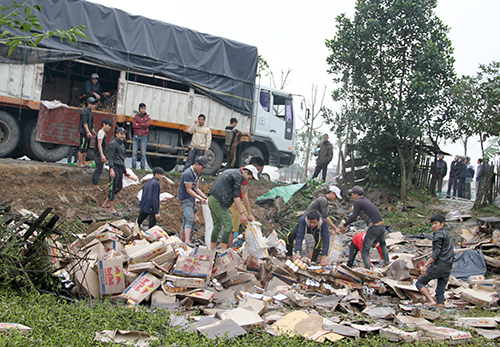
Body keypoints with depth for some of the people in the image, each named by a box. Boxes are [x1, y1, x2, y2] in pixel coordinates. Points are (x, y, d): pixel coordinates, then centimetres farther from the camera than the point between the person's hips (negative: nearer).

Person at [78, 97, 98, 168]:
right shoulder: (85, 112, -12)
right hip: (84, 132, -10)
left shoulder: (90, 112, 19)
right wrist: (88, 131, -27)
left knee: (86, 148, 13)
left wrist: (92, 130, 28)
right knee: (82, 147, -7)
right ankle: (80, 163, -5)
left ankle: (83, 162, 20)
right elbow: (84, 122, -20)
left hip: (88, 133, 10)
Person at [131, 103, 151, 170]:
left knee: (143, 153, -3)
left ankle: (143, 167, 0)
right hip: (136, 136, 1)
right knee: (134, 152, -3)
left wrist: (138, 124, -5)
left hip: (144, 137, -1)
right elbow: (133, 125, -4)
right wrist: (143, 126, -8)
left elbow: (148, 124, -8)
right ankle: (133, 166, 0)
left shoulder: (148, 117, 9)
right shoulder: (135, 116, 10)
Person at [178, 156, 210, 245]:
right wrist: (200, 198, -23)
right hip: (185, 199, -9)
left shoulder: (198, 173, 9)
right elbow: (188, 190, -19)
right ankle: (187, 241, -30)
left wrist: (205, 197, 0)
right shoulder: (187, 174, -20)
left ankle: (182, 240, 20)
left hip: (192, 200, 9)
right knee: (189, 219, -21)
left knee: (186, 221, 12)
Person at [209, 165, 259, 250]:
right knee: (228, 226, -7)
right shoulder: (239, 176, -6)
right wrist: (241, 213, -16)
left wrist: (227, 207, 28)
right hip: (218, 201, -10)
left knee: (217, 226, 15)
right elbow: (236, 196, -14)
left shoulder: (229, 172, 24)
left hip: (211, 198, 10)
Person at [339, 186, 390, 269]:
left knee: (365, 250, 0)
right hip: (382, 225, 8)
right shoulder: (365, 199, 17)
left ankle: (368, 269, -6)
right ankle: (387, 261, 38)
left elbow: (354, 217, -14)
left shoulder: (358, 202, -7)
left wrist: (344, 225, -5)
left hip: (374, 227, -8)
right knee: (383, 244, 34)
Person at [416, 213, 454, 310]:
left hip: (439, 264, -9)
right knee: (440, 292, 10)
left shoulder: (439, 234, -6)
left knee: (420, 282, 1)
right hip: (448, 267, 9)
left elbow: (436, 253, -16)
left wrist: (425, 265, -19)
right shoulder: (448, 235, 23)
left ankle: (431, 301, -17)